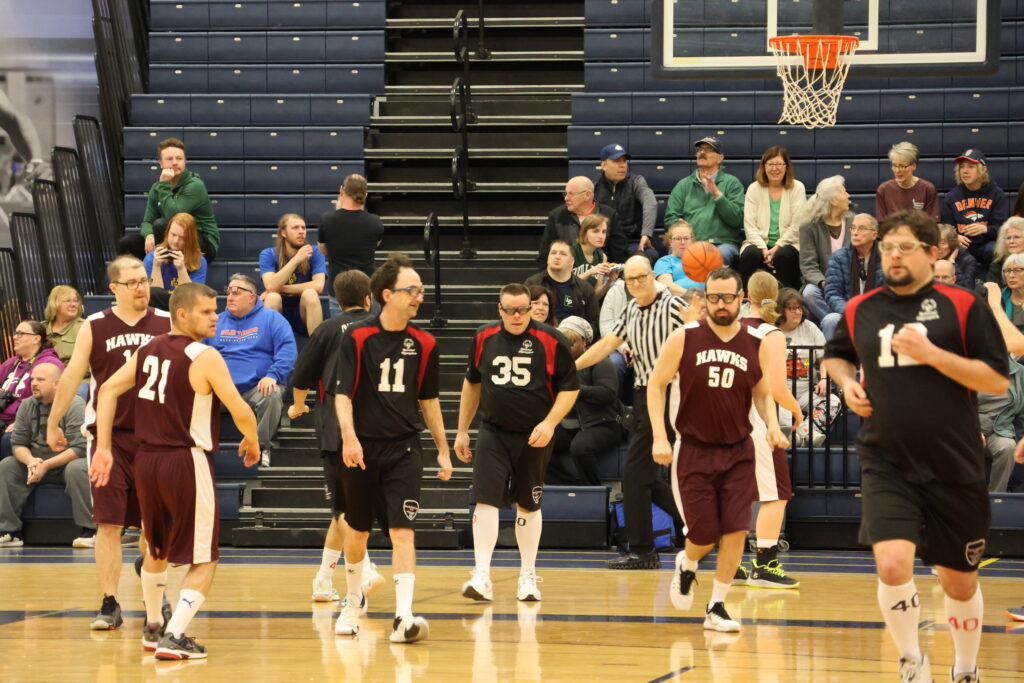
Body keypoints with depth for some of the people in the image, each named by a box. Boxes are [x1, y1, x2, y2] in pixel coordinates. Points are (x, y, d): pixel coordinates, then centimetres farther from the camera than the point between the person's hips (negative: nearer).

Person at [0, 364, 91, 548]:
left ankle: (90, 531, -30)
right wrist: (30, 461, -22)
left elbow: (79, 448, -23)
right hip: (38, 462, 5)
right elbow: (18, 443, 1)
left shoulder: (74, 405, -16)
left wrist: (46, 465, -28)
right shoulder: (27, 405, 2)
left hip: (66, 463, -5)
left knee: (77, 469, -37)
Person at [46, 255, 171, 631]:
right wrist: (53, 424, 7)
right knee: (108, 523, -3)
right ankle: (110, 604, 2)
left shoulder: (167, 325, 4)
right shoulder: (94, 327, 2)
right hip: (108, 435, -1)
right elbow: (71, 376, 5)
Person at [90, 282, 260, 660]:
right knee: (203, 561, 2)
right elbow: (240, 411, -14)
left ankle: (153, 628, 37)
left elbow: (109, 390, 6)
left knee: (158, 550, 26)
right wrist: (251, 442, 6)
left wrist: (103, 448, 7)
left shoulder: (148, 349, 8)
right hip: (187, 462, -7)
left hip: (147, 459, 7)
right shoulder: (205, 357, -12)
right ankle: (174, 637, -9)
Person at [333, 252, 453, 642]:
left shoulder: (423, 344, 4)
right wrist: (349, 436, -26)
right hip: (362, 448, -1)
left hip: (403, 449, 1)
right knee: (357, 532, 13)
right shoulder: (357, 337, -6)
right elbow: (342, 392, -10)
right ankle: (353, 602, 37)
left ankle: (403, 617, -19)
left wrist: (442, 448, 15)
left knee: (402, 531, -13)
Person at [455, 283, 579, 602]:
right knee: (485, 500, -11)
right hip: (493, 433, 1)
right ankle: (481, 577, -13)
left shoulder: (551, 341, -9)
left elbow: (570, 387, -4)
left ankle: (528, 576, 22)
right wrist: (462, 430, 16)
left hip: (533, 438, -1)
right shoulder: (483, 338, 1)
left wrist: (550, 422, -17)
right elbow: (472, 384, 15)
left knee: (528, 505, 10)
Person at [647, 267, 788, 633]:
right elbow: (656, 385, -1)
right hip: (694, 450, -2)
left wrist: (772, 425, -8)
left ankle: (716, 608, 6)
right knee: (704, 534, -1)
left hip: (738, 451, 2)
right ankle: (687, 566, 35)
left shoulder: (757, 343, -1)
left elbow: (763, 393, 11)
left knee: (736, 530, -8)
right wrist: (659, 436, -10)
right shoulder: (685, 338, -7)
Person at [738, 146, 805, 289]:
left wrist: (777, 248, -14)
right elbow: (749, 225, 1)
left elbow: (797, 226, -3)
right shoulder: (754, 189, 9)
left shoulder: (797, 188, 5)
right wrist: (763, 249, -15)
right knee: (750, 255, -32)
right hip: (759, 242, 1)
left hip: (786, 243, -1)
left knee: (783, 256, -35)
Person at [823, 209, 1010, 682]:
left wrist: (932, 354, -18)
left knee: (959, 580, 11)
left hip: (954, 467, -1)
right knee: (893, 565, -19)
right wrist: (846, 383, 5)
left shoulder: (963, 306, -5)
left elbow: (997, 380, -10)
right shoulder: (860, 311, 5)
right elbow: (836, 355, 26)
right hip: (886, 466, 1)